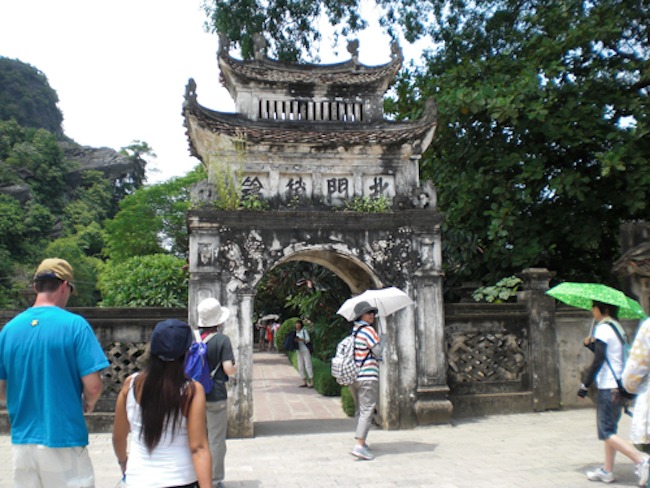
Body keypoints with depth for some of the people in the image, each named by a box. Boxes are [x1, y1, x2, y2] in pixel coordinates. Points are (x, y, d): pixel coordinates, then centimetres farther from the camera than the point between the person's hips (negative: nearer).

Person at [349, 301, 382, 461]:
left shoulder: (354, 330, 13)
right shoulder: (368, 330, -12)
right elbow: (379, 352, -14)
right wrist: (382, 338, 3)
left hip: (353, 377, 9)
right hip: (368, 377, -9)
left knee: (359, 410, 18)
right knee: (367, 411, -9)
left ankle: (360, 441, 26)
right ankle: (359, 446, -16)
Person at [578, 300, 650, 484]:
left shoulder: (603, 329, -13)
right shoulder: (617, 328, 14)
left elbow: (598, 361, -18)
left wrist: (585, 385, -13)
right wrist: (591, 345, 9)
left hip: (608, 388, -9)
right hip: (619, 386, 9)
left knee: (606, 432, -5)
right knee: (610, 430, 14)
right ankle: (607, 471, 19)